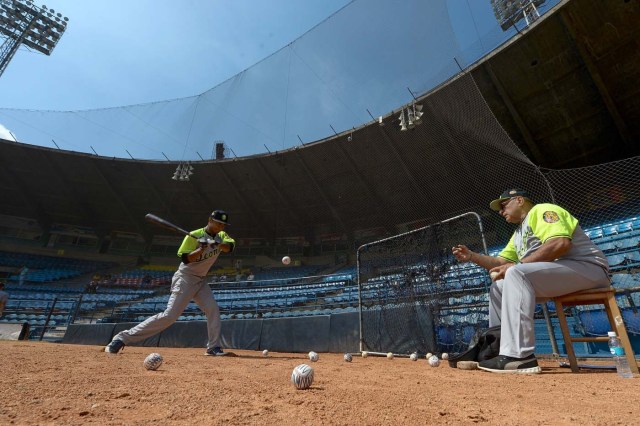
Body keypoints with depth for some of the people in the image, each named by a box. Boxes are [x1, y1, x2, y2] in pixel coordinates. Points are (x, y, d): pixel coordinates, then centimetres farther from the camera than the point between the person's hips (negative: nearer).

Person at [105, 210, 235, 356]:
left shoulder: (221, 236, 4)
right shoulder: (194, 236, -14)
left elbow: (230, 247, -14)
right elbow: (186, 259, -19)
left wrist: (218, 244, -32)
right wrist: (201, 249, -33)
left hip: (200, 280, 6)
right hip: (185, 278, -6)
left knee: (213, 309, -6)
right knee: (169, 315, -12)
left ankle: (213, 347, 4)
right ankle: (123, 337, -2)